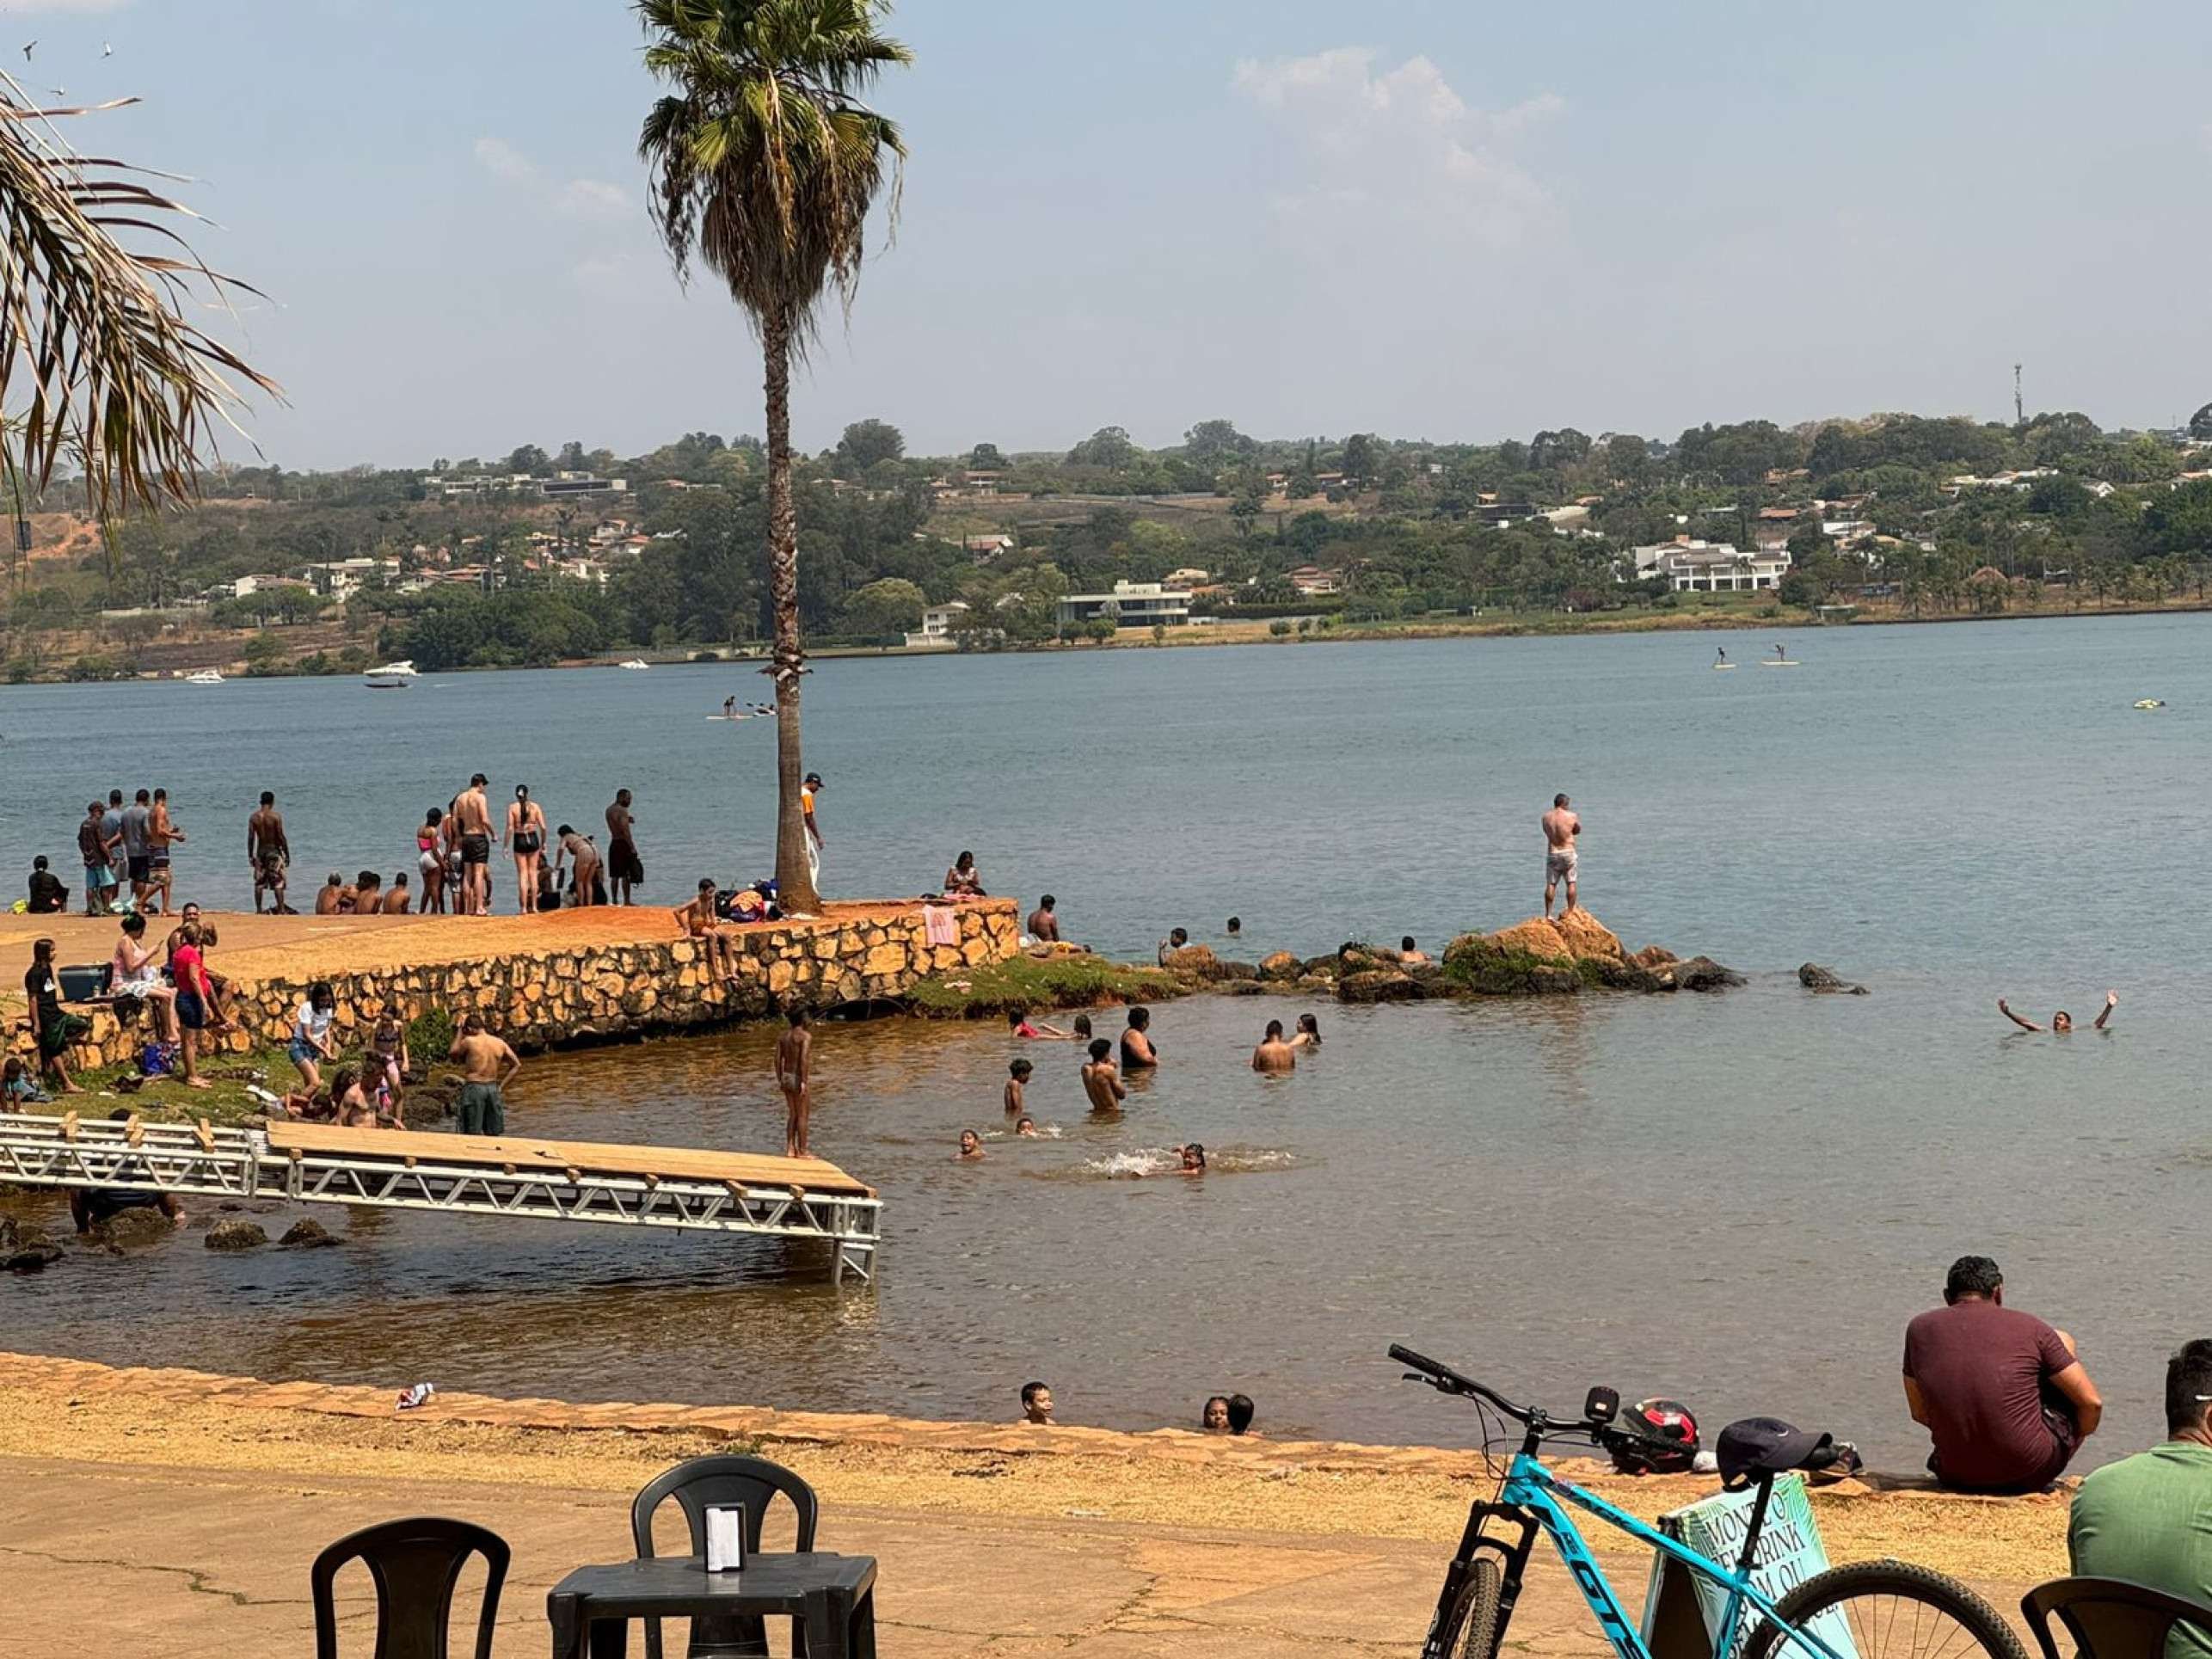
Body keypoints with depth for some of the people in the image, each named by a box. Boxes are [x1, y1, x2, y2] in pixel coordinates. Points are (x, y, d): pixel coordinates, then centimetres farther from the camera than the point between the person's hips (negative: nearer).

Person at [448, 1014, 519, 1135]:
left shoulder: (469, 1041, -9)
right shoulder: (500, 1043, 4)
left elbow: (452, 1054, 9)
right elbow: (517, 1065, 7)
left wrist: (460, 1032, 13)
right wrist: (501, 1086, 8)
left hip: (473, 1088, -4)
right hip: (493, 1088, 4)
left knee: (472, 1135, 0)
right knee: (493, 1135, 11)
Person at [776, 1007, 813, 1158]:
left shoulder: (783, 1037, 7)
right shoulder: (806, 1036, -14)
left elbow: (778, 1059, 5)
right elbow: (804, 1059, -23)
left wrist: (780, 1080, 11)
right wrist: (804, 1082, -21)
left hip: (787, 1078, 7)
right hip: (800, 1079, -7)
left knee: (792, 1115, 15)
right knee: (803, 1116, 0)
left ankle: (790, 1150, 15)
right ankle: (802, 1152, 2)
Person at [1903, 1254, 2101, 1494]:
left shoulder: (1920, 1329, 3)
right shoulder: (2028, 1328, -3)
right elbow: (2091, 1402, 0)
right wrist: (2075, 1439, 20)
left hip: (1956, 1477, 3)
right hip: (2032, 1474, -3)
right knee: (2063, 1342, 21)